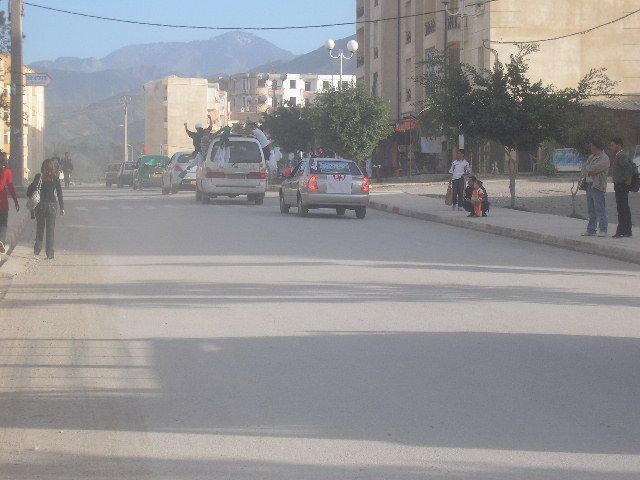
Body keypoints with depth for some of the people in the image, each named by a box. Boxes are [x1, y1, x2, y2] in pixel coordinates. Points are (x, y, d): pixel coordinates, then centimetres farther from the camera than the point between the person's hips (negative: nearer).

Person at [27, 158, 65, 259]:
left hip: (40, 205, 1)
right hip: (51, 205, -1)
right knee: (50, 230, 5)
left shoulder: (38, 177, -3)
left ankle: (37, 249, 16)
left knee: (39, 228, 17)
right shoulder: (55, 178, -6)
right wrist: (62, 208, 3)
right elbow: (59, 194, -3)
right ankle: (49, 253, 3)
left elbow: (30, 192, -6)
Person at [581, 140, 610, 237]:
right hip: (589, 184, 9)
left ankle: (603, 230, -10)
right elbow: (584, 167, 14)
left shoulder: (604, 158, -10)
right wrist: (589, 172, -6)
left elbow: (594, 168, -20)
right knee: (591, 209, 12)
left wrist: (587, 168, 0)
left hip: (598, 186, -9)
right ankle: (591, 230, 17)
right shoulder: (591, 157, 19)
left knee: (600, 209, -10)